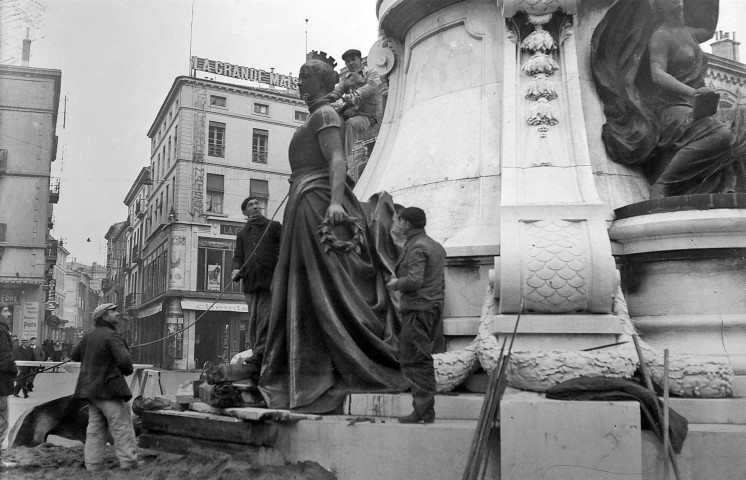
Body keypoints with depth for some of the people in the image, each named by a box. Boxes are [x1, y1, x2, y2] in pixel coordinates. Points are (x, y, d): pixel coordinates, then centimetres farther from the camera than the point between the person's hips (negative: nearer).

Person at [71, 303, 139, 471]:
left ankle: (93, 464, 12)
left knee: (95, 428, 11)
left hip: (91, 388, 8)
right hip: (109, 389, -8)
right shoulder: (111, 335, -15)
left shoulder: (88, 336, 11)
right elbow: (124, 360, -24)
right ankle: (128, 461, -2)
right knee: (122, 426, -3)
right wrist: (127, 370, -3)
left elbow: (75, 356, 26)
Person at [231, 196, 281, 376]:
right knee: (253, 319, 1)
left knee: (265, 317, -13)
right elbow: (238, 257, 20)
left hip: (269, 279, -4)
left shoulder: (274, 226, 14)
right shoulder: (242, 234, 24)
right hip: (250, 281, 4)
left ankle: (259, 353, -16)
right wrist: (236, 270, -2)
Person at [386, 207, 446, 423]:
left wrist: (396, 283, -5)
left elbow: (414, 280, -23)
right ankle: (426, 411, 17)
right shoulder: (435, 246, 18)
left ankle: (423, 412, -4)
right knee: (423, 361, 13)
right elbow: (441, 281, 21)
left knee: (413, 360, -5)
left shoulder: (416, 247, -13)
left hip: (418, 310, -10)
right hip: (434, 306, 10)